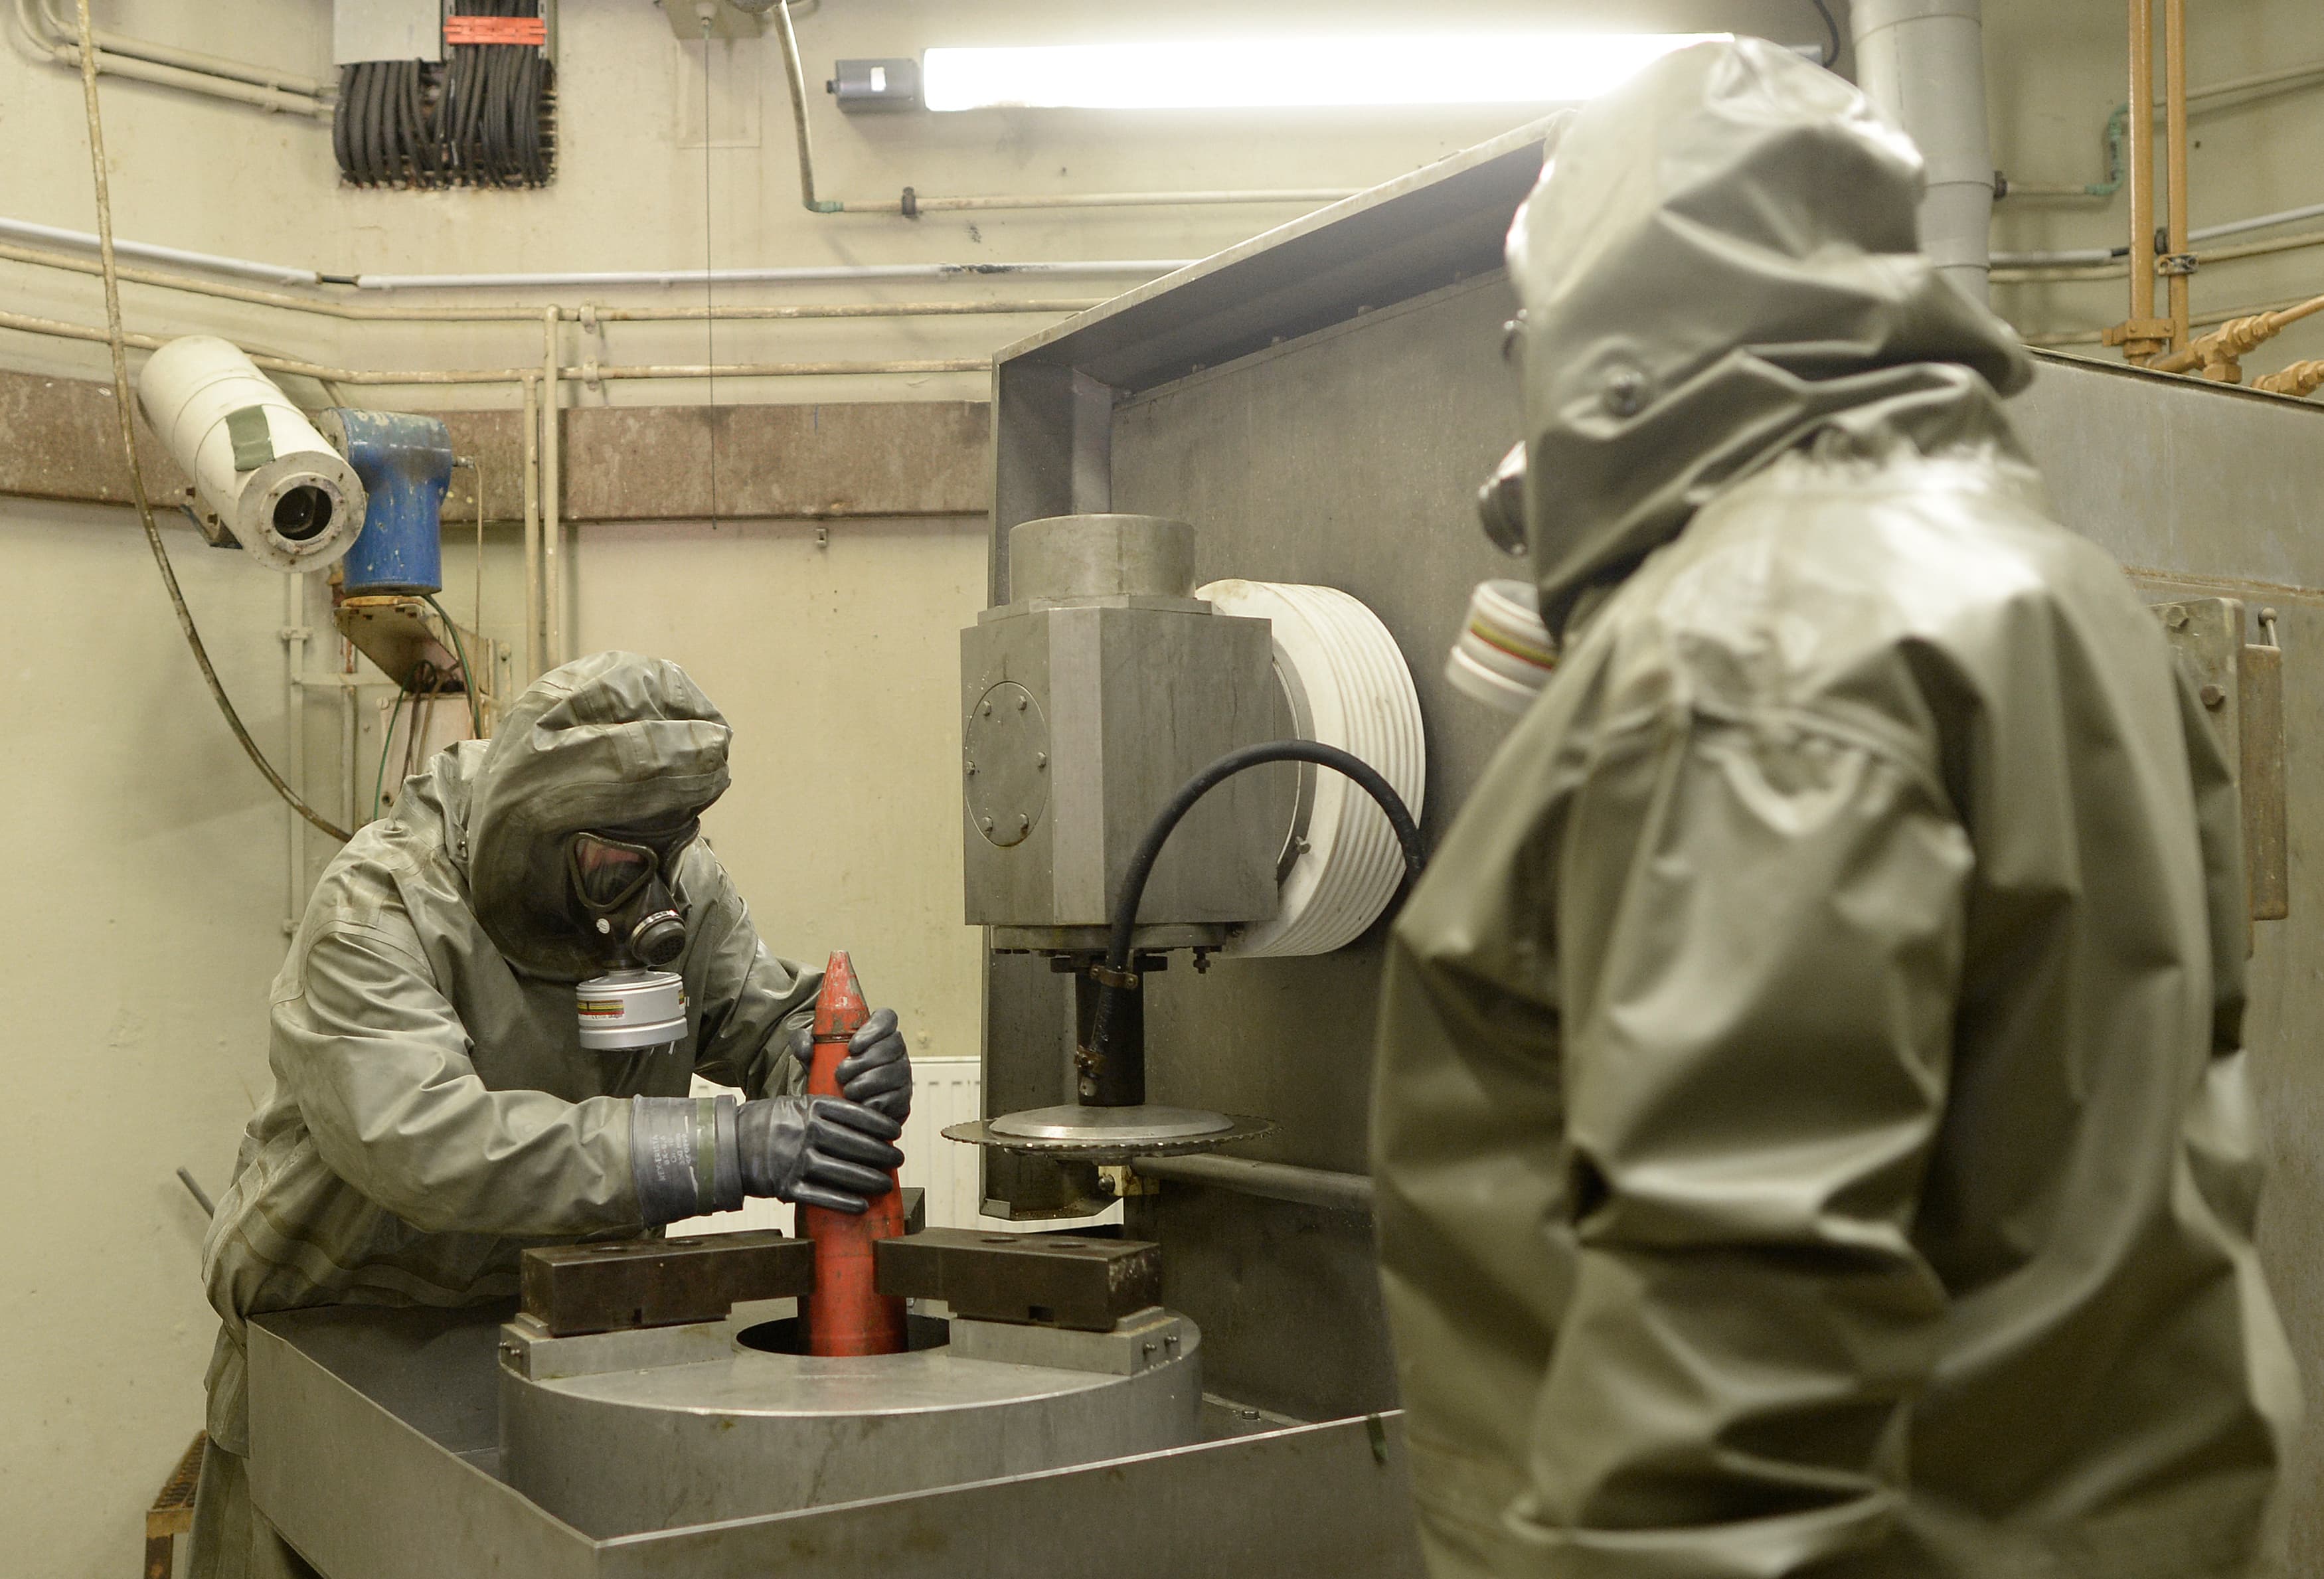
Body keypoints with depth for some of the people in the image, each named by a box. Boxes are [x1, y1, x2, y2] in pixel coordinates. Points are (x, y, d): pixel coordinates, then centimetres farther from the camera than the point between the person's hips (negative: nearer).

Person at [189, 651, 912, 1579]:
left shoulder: (680, 887, -7)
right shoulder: (374, 912, -25)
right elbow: (425, 1138, -39)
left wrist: (849, 1070, -29)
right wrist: (724, 1145, -46)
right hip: (341, 1340, -3)